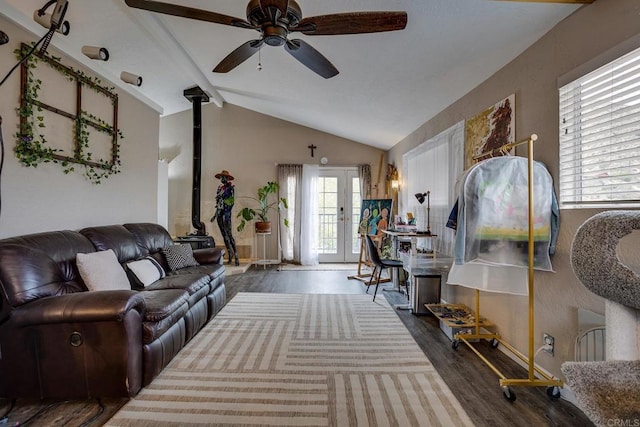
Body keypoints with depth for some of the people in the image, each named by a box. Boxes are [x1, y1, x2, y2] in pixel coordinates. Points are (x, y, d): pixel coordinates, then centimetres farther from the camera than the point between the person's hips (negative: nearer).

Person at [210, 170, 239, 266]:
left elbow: (231, 201, -12)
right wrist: (215, 214, 18)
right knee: (224, 235, 10)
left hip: (226, 212, -7)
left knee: (229, 234, -12)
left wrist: (226, 214, -19)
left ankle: (236, 256, -9)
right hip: (219, 212, 7)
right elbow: (218, 202, 19)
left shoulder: (231, 187, -6)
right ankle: (230, 256, 20)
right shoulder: (220, 187, 14)